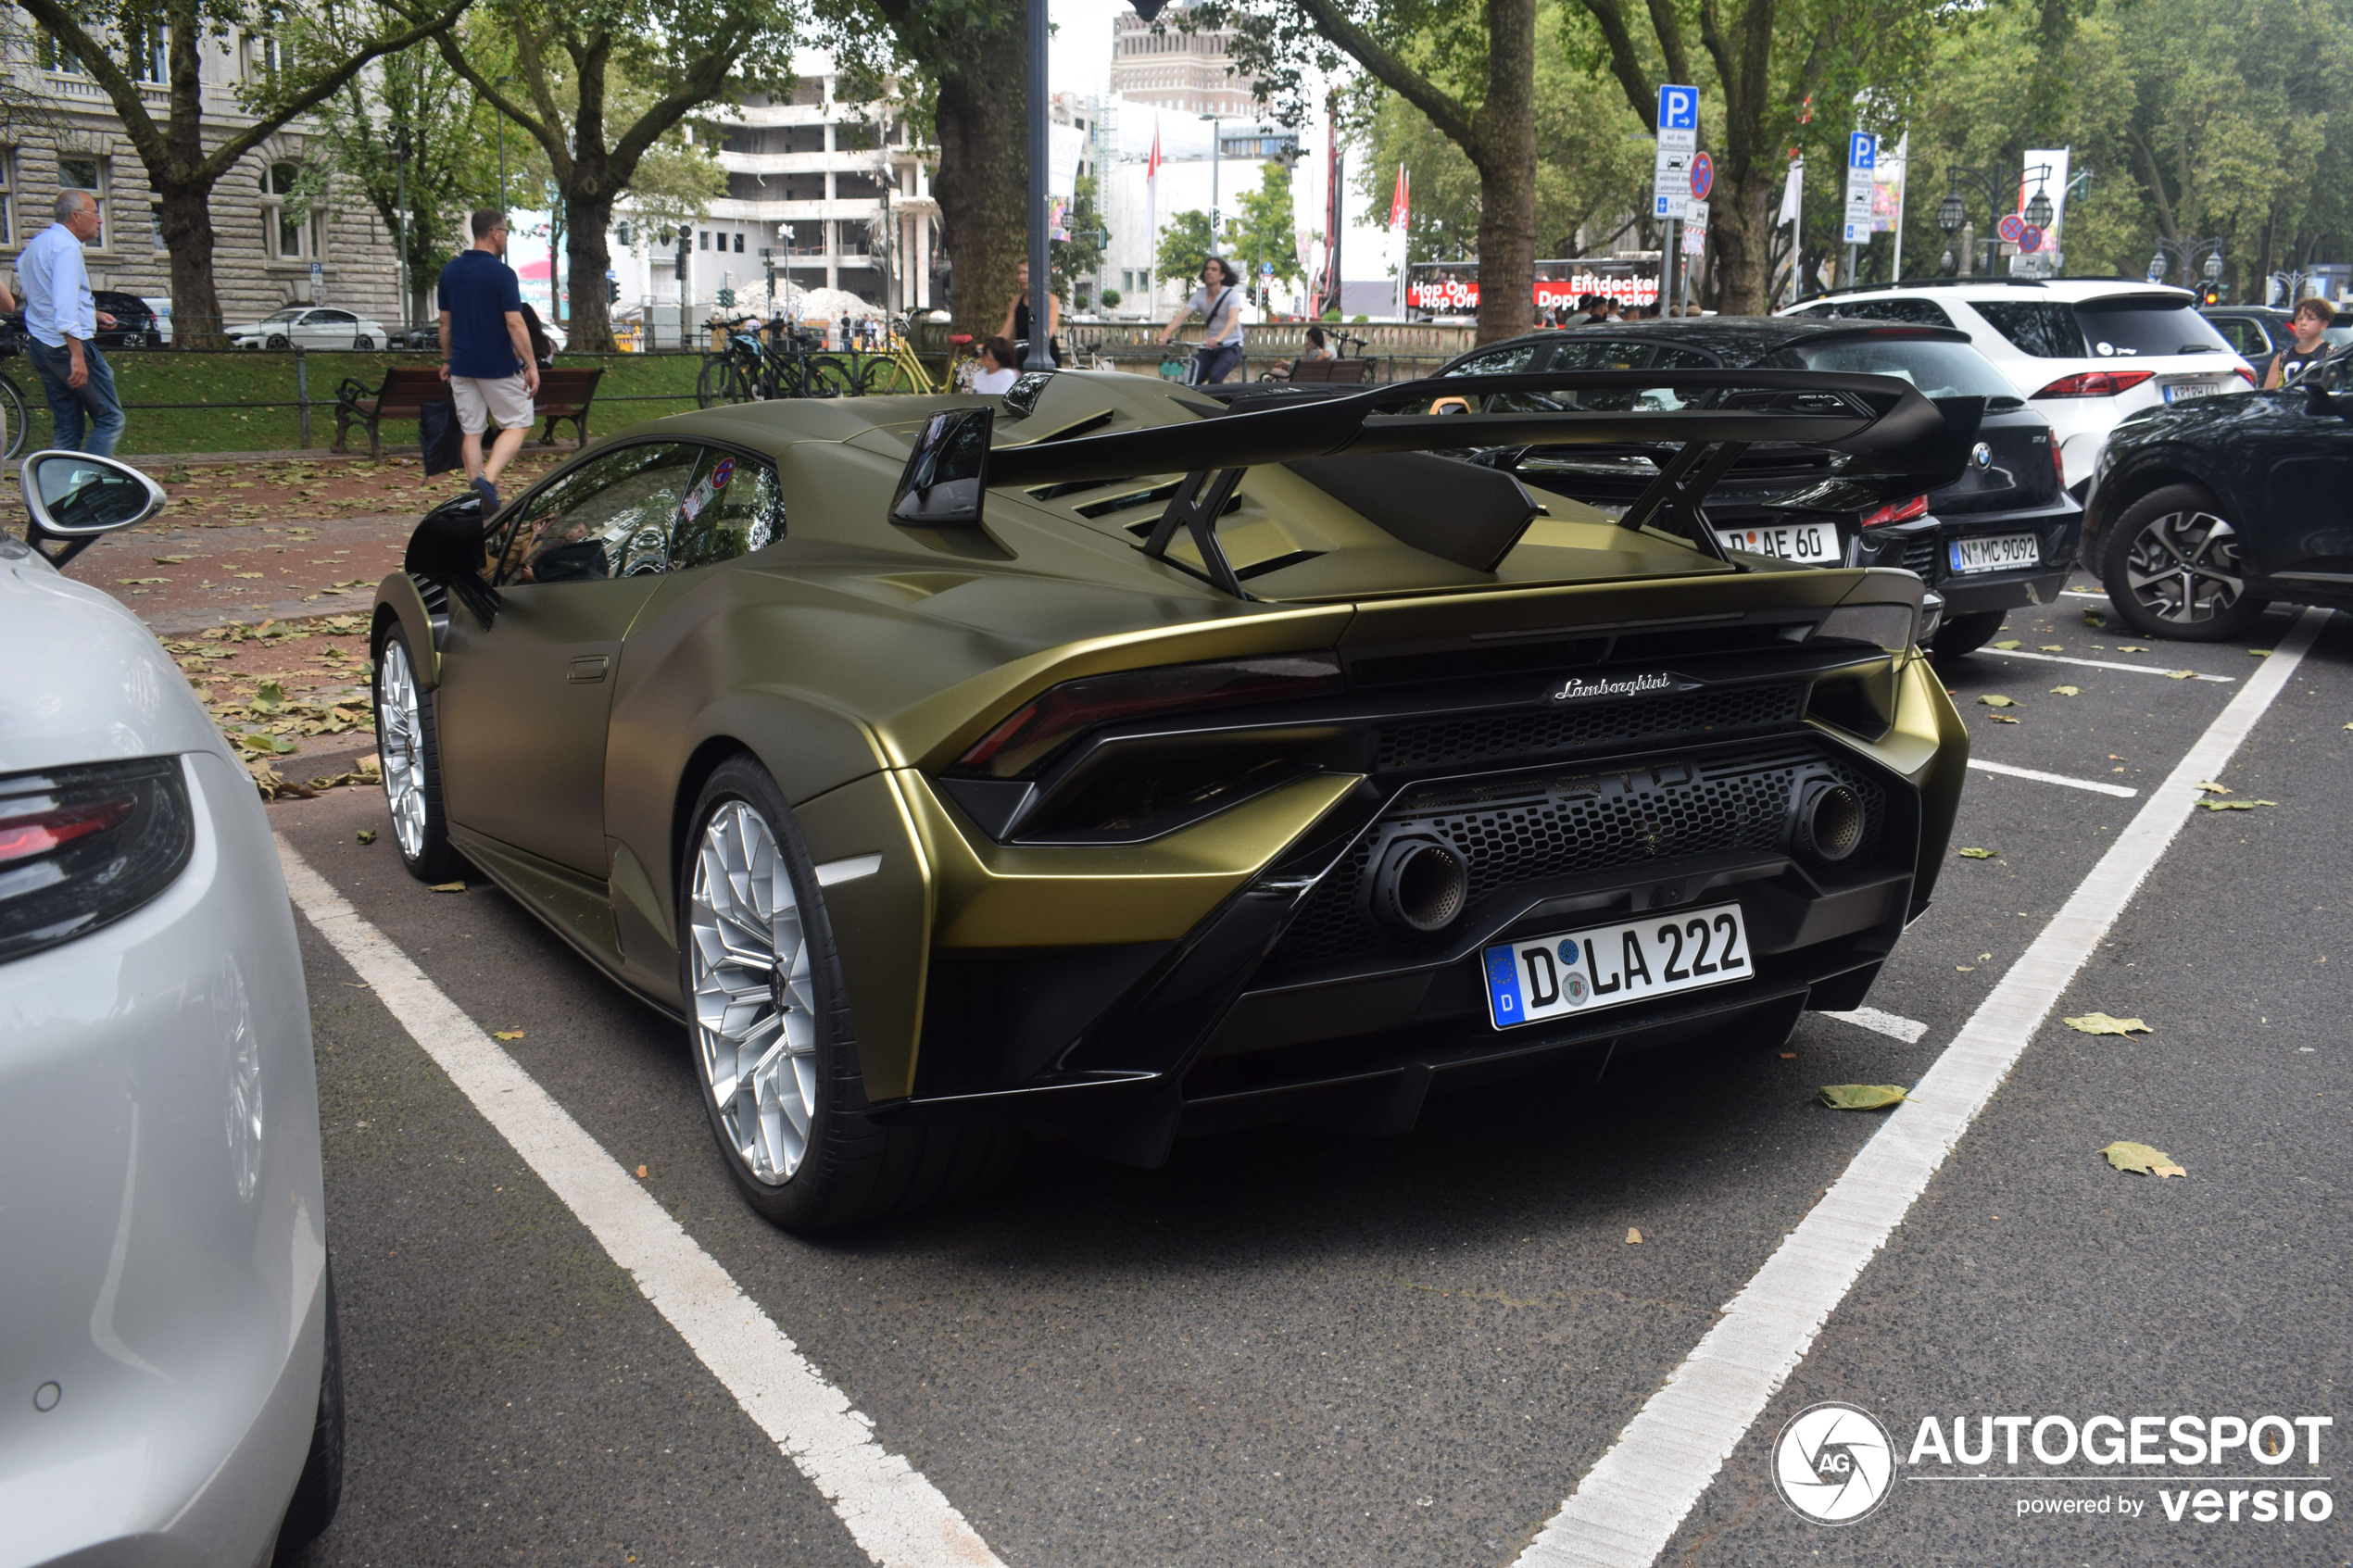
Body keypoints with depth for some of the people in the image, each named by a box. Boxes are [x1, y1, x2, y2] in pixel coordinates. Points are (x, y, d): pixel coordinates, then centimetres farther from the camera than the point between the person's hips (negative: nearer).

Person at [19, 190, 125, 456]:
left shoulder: (38, 243, 18)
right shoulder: (66, 247, -13)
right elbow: (65, 305, -24)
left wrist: (91, 313, 25)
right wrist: (77, 355, -28)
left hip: (39, 345, 10)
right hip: (67, 345, -10)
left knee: (67, 428, 10)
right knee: (110, 419, -5)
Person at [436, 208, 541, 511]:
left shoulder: (450, 271, 7)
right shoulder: (501, 273, -13)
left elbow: (445, 322, 12)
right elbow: (514, 324, -16)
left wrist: (447, 361, 21)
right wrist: (531, 365, -12)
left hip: (462, 366, 6)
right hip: (499, 366, -6)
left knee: (472, 431, 10)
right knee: (518, 424, 6)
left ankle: (478, 499, 10)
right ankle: (487, 479, -14)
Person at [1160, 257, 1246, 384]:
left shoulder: (1231, 293, -11)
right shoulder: (1199, 295, 1)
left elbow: (1233, 319, -28)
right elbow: (1181, 316, -11)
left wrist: (1218, 338, -47)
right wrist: (1166, 332, -31)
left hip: (1231, 347, -4)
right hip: (1208, 349, 4)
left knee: (1214, 376, -29)